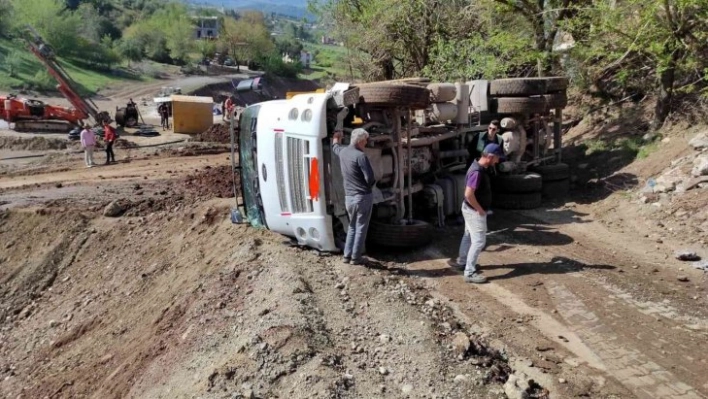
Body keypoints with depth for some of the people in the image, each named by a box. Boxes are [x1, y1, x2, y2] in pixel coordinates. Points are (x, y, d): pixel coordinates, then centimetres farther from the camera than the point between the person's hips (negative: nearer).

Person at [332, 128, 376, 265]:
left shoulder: (342, 152, 5)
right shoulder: (360, 156, -17)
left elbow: (335, 146, 30)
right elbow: (370, 178, -20)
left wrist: (336, 137, 51)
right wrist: (372, 183, 3)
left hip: (349, 196, 7)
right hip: (363, 196, -7)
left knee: (352, 226, 20)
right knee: (361, 227, 4)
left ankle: (347, 255, 22)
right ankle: (356, 257, 9)